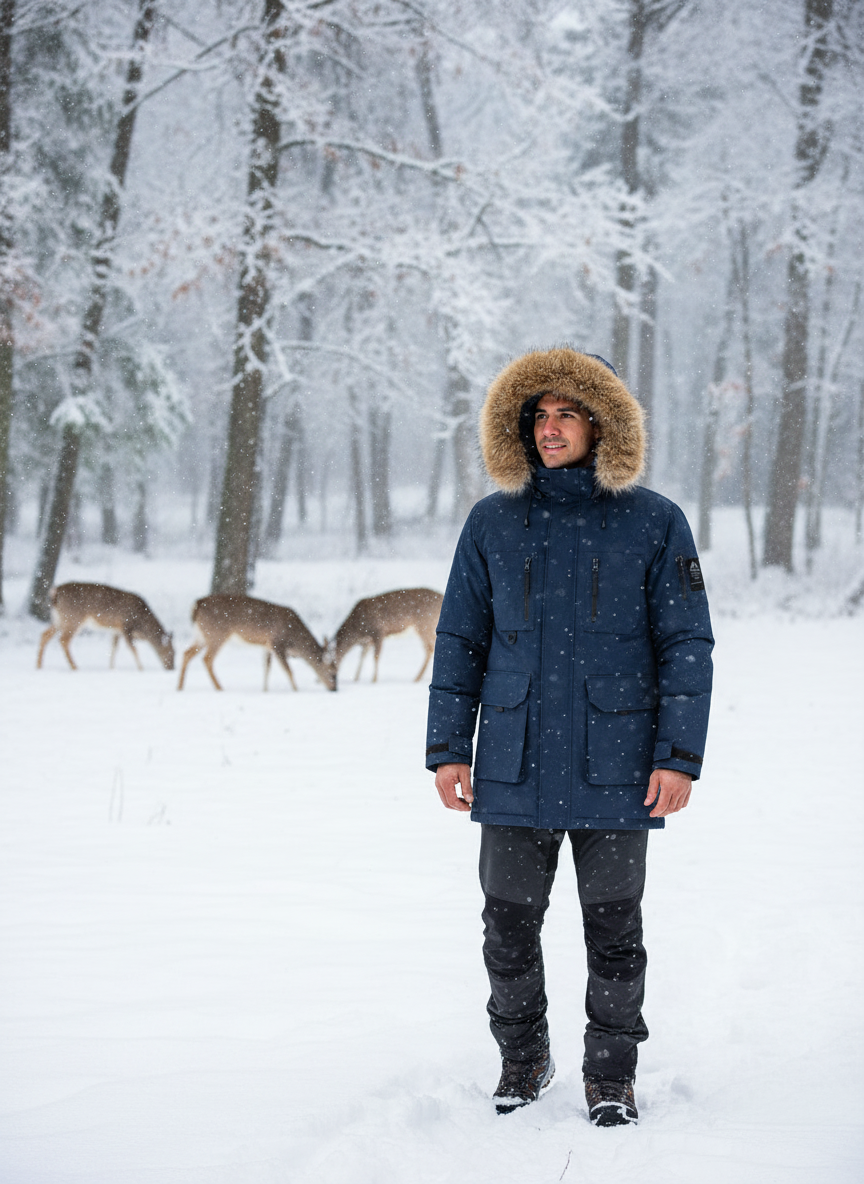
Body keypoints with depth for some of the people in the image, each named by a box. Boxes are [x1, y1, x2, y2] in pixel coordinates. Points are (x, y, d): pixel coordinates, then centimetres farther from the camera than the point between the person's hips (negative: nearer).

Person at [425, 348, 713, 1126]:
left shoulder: (654, 525, -1)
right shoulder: (493, 524, 5)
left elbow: (687, 645, -1)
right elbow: (460, 641, 9)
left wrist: (680, 757, -8)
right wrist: (448, 749, 3)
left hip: (613, 769, -2)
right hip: (515, 768, 2)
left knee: (614, 927, 5)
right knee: (510, 924, 7)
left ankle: (611, 1075, 19)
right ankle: (523, 1058, 27)